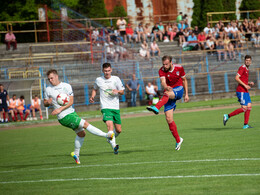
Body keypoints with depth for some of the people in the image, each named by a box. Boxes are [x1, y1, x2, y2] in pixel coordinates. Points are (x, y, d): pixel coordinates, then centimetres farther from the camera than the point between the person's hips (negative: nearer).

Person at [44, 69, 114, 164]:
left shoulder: (66, 86, 0)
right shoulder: (48, 90, -1)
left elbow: (71, 101, -5)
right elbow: (45, 103, 10)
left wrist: (60, 109, -18)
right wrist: (48, 102, -14)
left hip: (71, 112, 5)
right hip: (64, 117, -5)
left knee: (81, 133, 10)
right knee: (85, 124, -16)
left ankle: (76, 153, 26)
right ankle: (106, 135, -13)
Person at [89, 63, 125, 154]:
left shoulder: (116, 79, 3)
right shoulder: (98, 80, 5)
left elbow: (122, 92, 8)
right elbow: (95, 89, 25)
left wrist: (118, 91, -15)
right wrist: (92, 97, 6)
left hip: (116, 108, 2)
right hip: (105, 108, -2)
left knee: (118, 130, 8)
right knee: (110, 124, -28)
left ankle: (110, 139, 39)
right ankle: (114, 145, -35)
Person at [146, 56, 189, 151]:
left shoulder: (179, 68, -5)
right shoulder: (162, 70, -9)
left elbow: (184, 80, 10)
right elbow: (163, 81, -27)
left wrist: (186, 94, 8)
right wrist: (166, 87, -50)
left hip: (178, 90, -2)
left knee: (167, 94, -39)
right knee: (169, 119, -6)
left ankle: (156, 108, -62)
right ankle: (178, 140, 7)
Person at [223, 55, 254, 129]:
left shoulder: (247, 69, 19)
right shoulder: (242, 68, -11)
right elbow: (237, 78, -20)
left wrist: (249, 83, 10)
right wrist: (245, 85, -21)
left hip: (245, 91, 9)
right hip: (241, 91, -9)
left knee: (249, 106, 3)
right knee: (244, 108, -12)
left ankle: (245, 125, 4)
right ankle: (228, 116, -3)